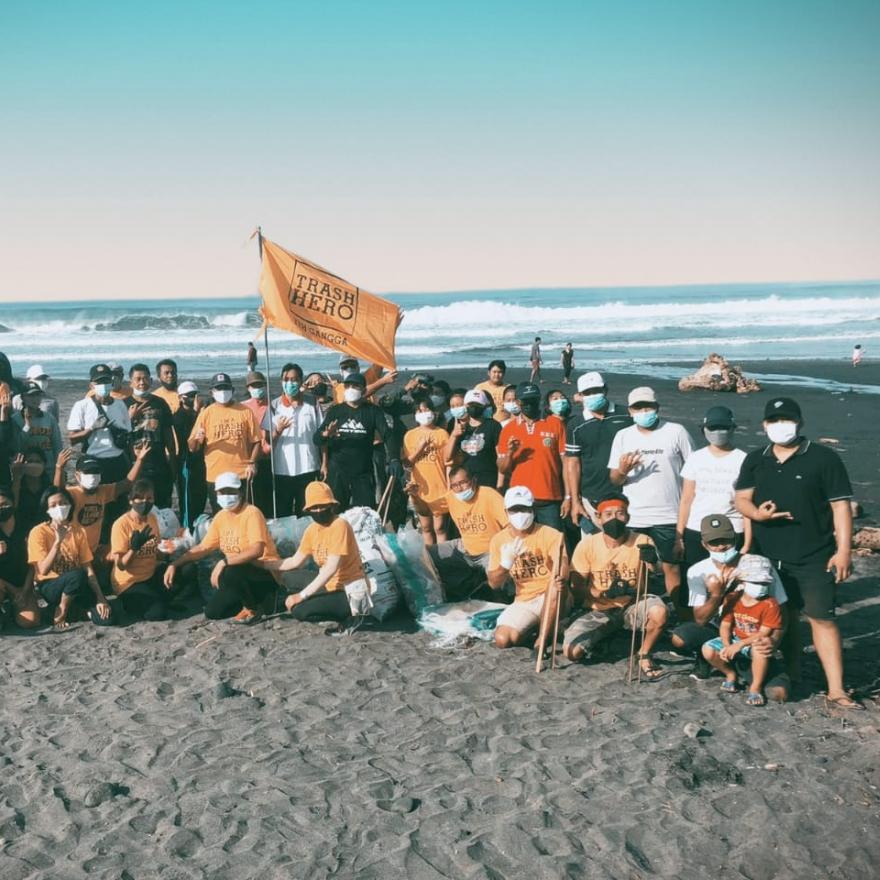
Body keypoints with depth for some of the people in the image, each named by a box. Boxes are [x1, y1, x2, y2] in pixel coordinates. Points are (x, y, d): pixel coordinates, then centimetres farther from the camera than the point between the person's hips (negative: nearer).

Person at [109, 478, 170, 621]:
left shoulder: (152, 518, 3)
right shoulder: (121, 524, -20)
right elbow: (120, 565, -20)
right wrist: (135, 547, -37)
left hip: (151, 575, 7)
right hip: (129, 582, -7)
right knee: (158, 614, -23)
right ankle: (129, 603, 5)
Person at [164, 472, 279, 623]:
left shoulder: (251, 513, -19)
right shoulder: (221, 517, 5)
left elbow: (256, 550, -33)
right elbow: (203, 548, 12)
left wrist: (224, 562, -37)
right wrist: (174, 564, 2)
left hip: (265, 574, -8)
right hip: (239, 572, 8)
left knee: (228, 574, -36)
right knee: (212, 612, -4)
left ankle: (252, 609, -10)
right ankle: (251, 598, 16)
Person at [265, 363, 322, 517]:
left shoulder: (312, 403, 3)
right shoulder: (274, 406, 2)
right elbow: (268, 440, 3)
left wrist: (324, 463, 1)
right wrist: (278, 430, -18)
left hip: (308, 469, 0)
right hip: (282, 470, 0)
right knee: (282, 515, 4)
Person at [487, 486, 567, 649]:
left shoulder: (550, 535, -9)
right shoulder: (499, 540, 2)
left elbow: (562, 565, -26)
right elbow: (494, 584, 0)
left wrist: (561, 578, -51)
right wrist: (506, 562, -20)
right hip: (524, 602, 3)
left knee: (556, 585, -38)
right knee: (502, 639, -22)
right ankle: (535, 626, 11)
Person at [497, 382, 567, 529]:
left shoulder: (555, 425, 3)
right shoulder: (508, 429, 7)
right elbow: (502, 470, 8)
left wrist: (568, 497, 0)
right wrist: (510, 453, -13)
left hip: (550, 499, -1)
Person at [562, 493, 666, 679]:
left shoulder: (642, 542, -10)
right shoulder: (587, 545, -9)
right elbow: (577, 587, -5)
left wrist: (651, 563, -36)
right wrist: (605, 594, -23)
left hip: (632, 607, -1)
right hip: (600, 611, 1)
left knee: (659, 611, -35)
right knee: (572, 651, -23)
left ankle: (644, 655, -5)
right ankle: (601, 640, 14)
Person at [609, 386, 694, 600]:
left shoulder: (676, 432, -1)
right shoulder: (623, 436, 6)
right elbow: (614, 480, 7)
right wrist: (622, 471, -16)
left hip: (668, 516, -2)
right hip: (632, 518, 2)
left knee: (671, 566, 3)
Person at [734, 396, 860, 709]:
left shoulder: (823, 458, -5)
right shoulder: (755, 460, 8)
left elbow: (840, 506, -5)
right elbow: (741, 499, 8)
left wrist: (844, 550, -11)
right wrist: (756, 513, -16)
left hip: (814, 559, -4)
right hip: (767, 557, 4)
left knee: (822, 619, -6)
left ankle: (836, 690, -4)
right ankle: (793, 677, 27)